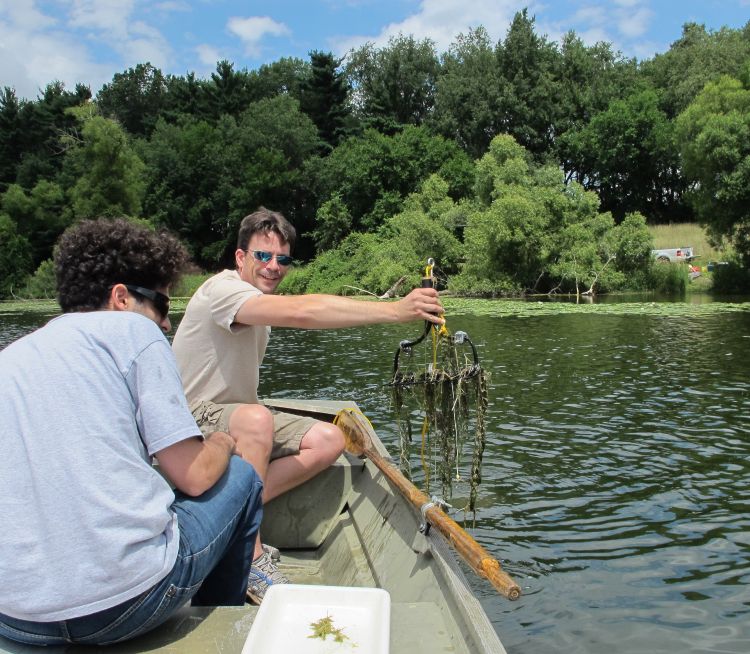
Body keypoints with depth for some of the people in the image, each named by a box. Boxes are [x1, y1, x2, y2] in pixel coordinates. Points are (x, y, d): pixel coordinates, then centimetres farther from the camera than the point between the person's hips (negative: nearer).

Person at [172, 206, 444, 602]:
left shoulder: (262, 302, 11)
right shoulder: (223, 289, -21)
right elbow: (302, 312, -39)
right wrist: (396, 310, -43)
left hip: (240, 416, 9)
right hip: (194, 420, -9)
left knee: (329, 441, -8)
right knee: (254, 421, -41)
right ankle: (249, 556, -27)